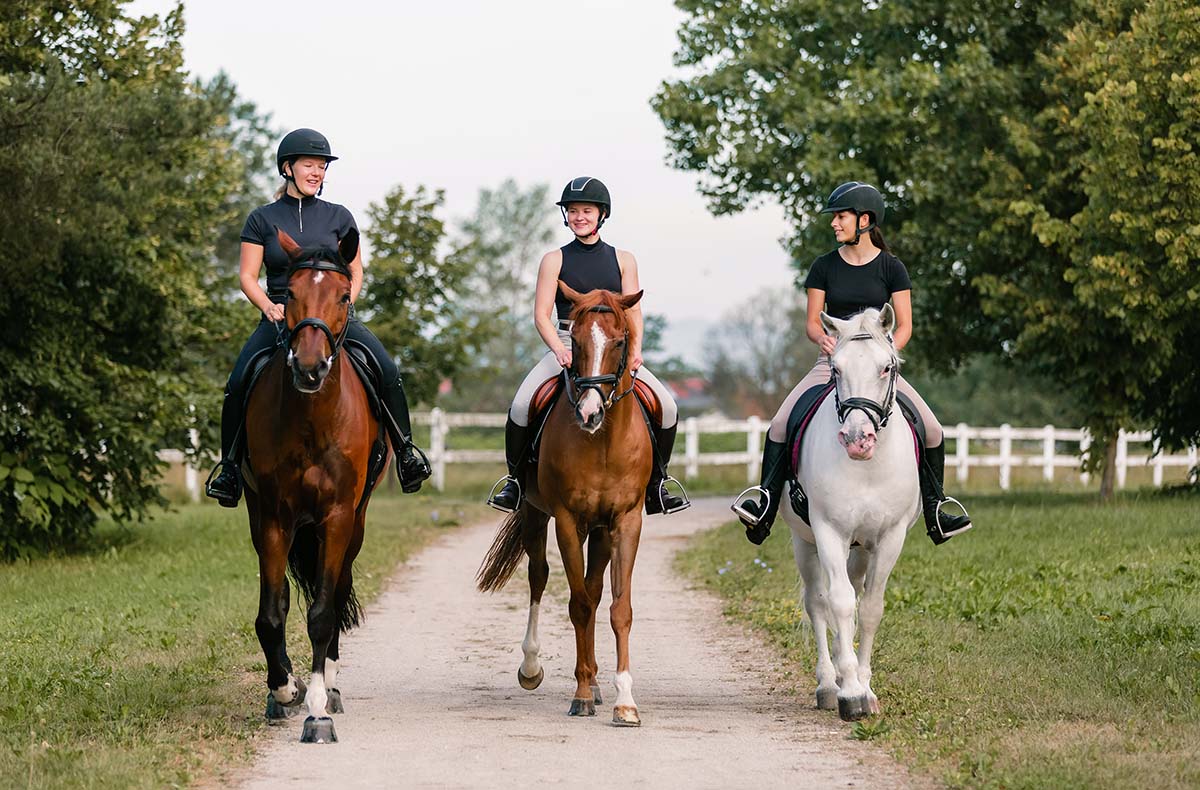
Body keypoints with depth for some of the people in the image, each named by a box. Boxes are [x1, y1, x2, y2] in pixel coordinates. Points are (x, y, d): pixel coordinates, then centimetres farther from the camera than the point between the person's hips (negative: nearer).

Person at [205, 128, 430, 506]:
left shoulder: (339, 217, 11)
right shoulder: (262, 219, 8)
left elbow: (355, 274, 14)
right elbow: (247, 276, 4)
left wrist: (344, 305, -5)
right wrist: (270, 307, -14)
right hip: (278, 316, 0)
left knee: (387, 371, -23)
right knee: (238, 384, -23)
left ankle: (406, 452, -9)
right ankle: (229, 466, -7)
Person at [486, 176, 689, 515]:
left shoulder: (623, 260, 11)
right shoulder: (555, 260, 6)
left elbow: (633, 311, 4)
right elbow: (541, 315, -1)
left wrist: (635, 348, -16)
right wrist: (560, 350, -19)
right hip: (565, 349, -1)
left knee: (666, 406, -16)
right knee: (520, 406, -26)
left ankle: (656, 486, 2)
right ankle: (513, 482, -4)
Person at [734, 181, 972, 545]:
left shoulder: (891, 268, 2)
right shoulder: (825, 267, 5)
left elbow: (904, 326, 0)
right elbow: (812, 321, 5)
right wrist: (823, 338, -19)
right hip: (832, 362, 1)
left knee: (932, 430, -14)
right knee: (780, 424, -22)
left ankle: (934, 514, 1)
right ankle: (765, 508, -22)